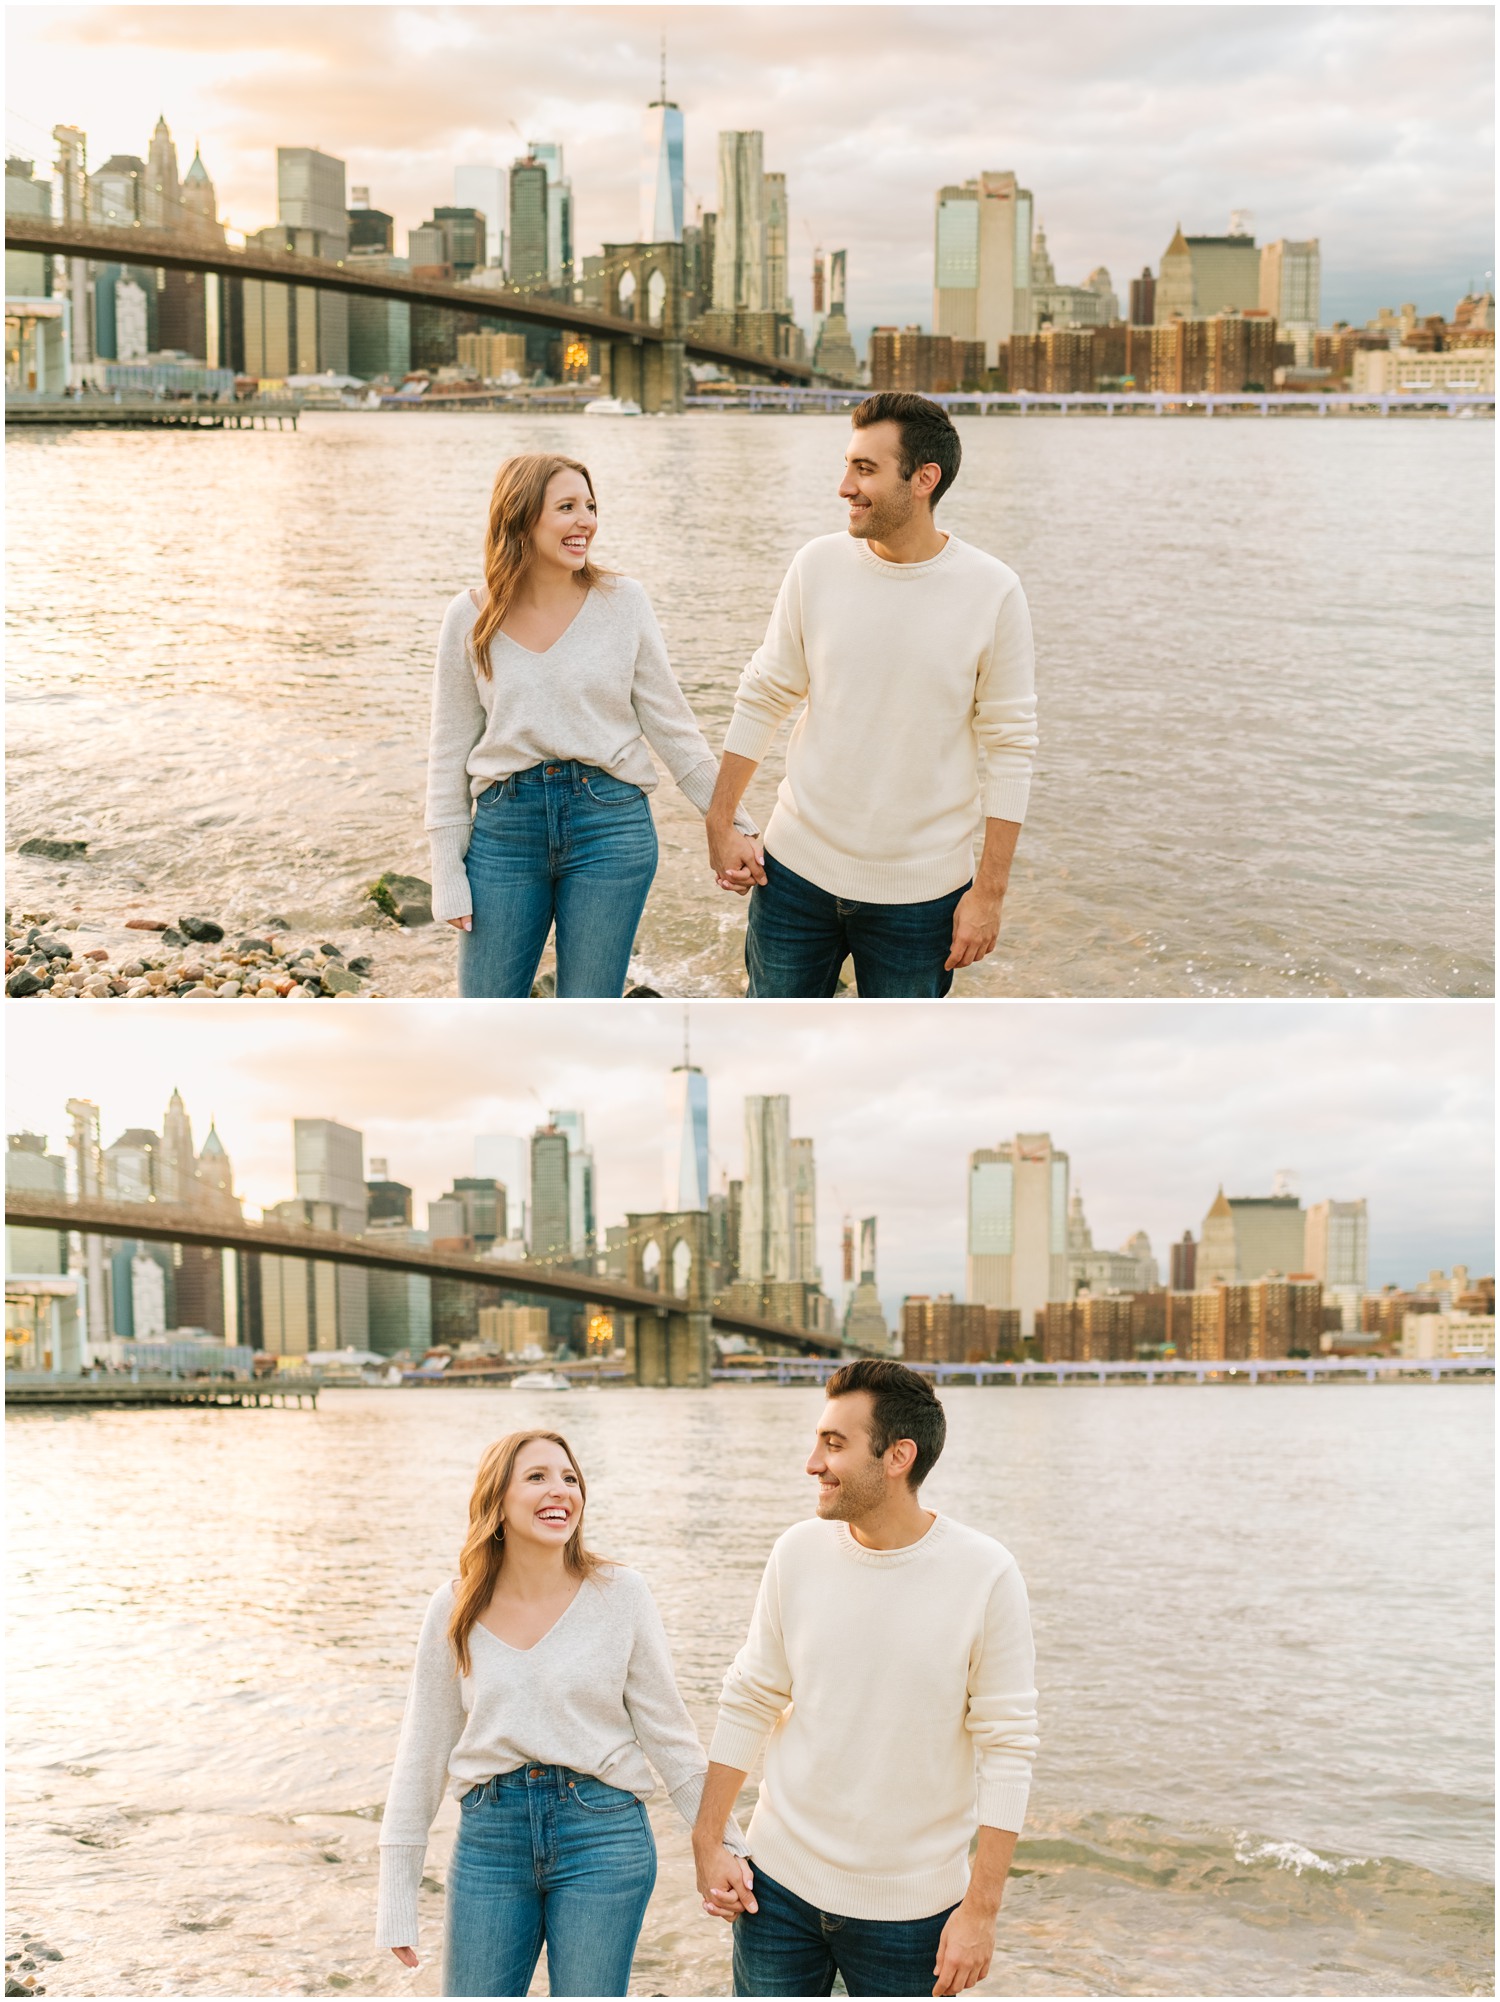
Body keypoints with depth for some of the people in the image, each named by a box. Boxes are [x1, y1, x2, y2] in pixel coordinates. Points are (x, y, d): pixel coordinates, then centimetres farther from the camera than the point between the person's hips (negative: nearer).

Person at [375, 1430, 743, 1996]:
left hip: (602, 1833, -2)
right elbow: (422, 1754, 5)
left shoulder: (621, 1595, -5)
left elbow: (667, 1733, 2)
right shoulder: (455, 1610, 0)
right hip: (488, 1838, 2)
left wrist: (726, 1847, -2)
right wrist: (397, 1900, 4)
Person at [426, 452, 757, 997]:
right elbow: (450, 750, 5)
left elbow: (669, 723, 4)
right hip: (504, 825, 1)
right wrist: (447, 872, 2)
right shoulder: (471, 618, -1)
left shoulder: (623, 602, -2)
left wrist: (731, 820, 0)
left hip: (610, 826, -1)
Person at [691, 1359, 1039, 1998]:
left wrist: (980, 1909, -11)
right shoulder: (799, 1554, -2)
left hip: (911, 1908, -3)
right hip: (781, 1882, 3)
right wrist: (707, 1844, 4)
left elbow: (1007, 1746, -9)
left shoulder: (985, 1575, -12)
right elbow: (748, 1702, 7)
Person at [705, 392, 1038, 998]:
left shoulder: (992, 593, -10)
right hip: (797, 866, 2)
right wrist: (720, 824, 6)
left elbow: (1010, 748, -6)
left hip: (920, 892, -2)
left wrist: (989, 891, -7)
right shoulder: (818, 566, -3)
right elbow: (762, 698, 7)